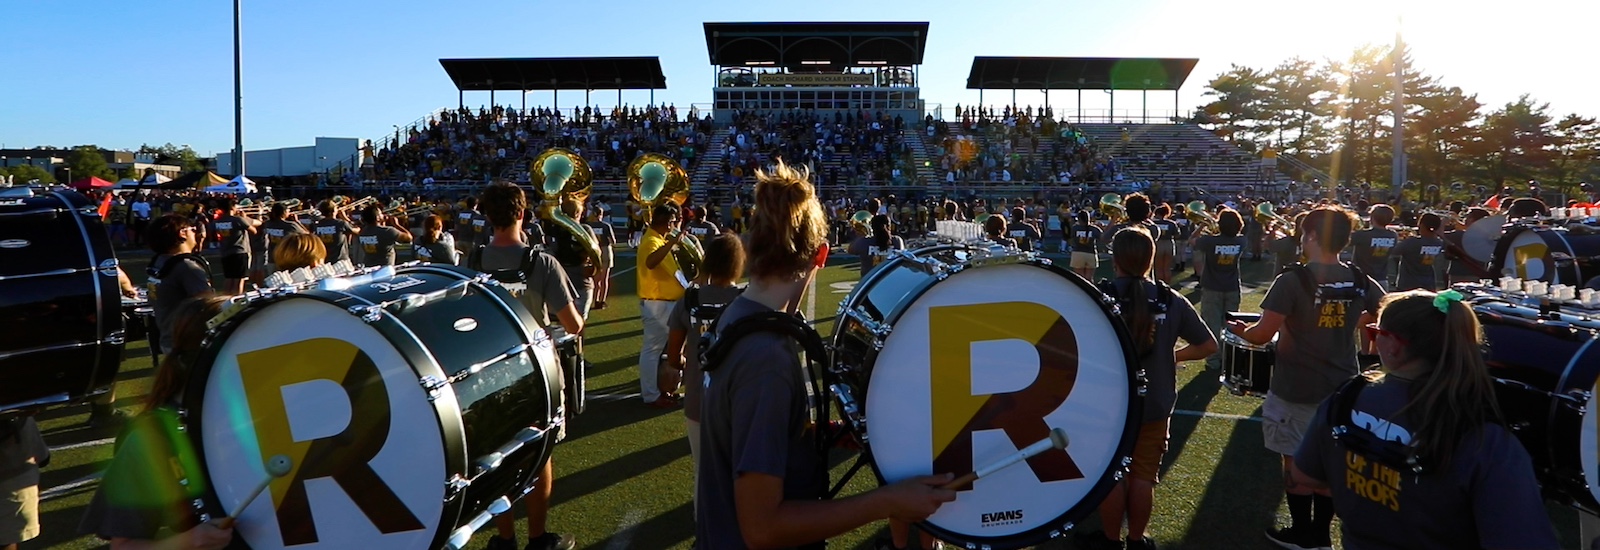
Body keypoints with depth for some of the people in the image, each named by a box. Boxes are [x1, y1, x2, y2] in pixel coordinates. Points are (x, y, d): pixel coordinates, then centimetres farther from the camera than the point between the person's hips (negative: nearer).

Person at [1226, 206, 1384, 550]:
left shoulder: (1292, 281, -19)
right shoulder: (1361, 282, -3)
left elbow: (1262, 335, -20)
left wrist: (1241, 329, 1)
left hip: (1296, 390, -5)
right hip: (1341, 388, 5)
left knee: (1297, 462, 10)